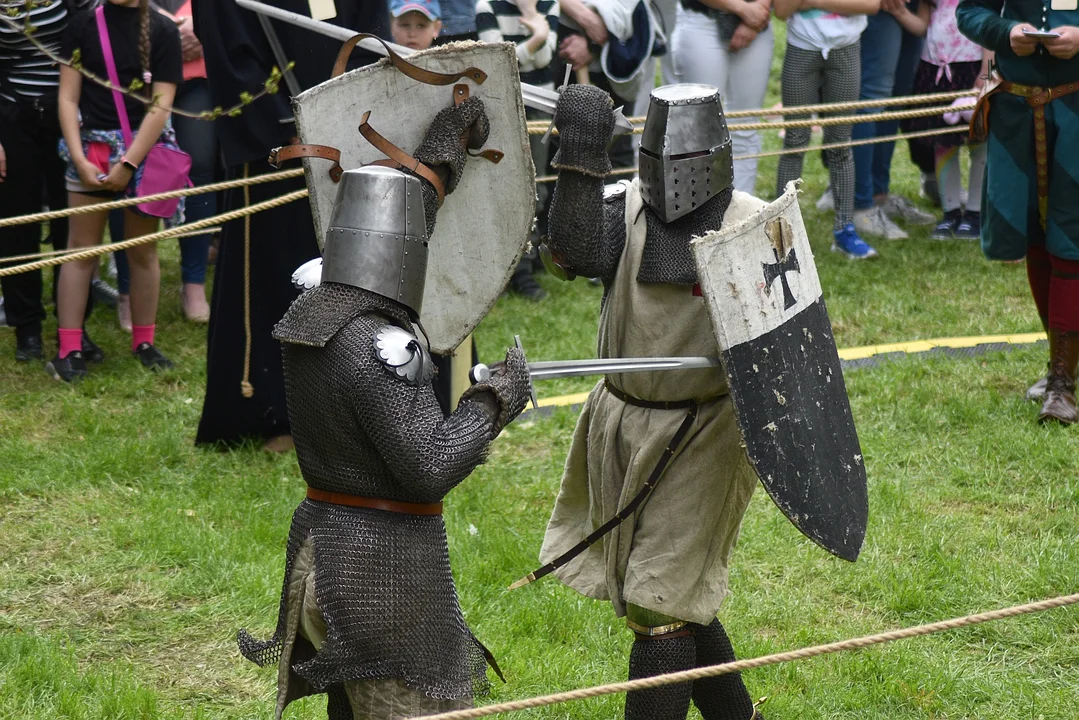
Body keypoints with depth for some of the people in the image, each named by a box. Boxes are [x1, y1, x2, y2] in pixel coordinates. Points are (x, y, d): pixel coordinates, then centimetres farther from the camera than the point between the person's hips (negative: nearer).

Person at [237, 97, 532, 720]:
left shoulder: (308, 314, 3)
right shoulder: (381, 347, -23)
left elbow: (385, 232, 19)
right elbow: (429, 470, -25)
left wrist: (442, 149, 25)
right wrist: (495, 400, -10)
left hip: (321, 545, 9)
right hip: (386, 563, -9)